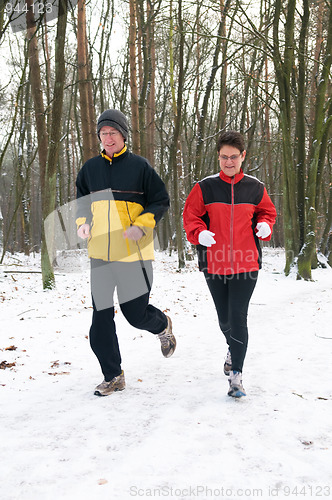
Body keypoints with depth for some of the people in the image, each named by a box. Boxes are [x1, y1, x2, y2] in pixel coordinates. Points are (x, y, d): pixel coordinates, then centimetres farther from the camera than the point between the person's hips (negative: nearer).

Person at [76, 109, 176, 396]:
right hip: (99, 254, 4)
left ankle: (163, 325, 38)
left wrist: (141, 225, -15)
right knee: (101, 318, 4)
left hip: (133, 253, -4)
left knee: (136, 313, 1)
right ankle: (113, 376, 18)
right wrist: (83, 223, 4)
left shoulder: (139, 165, -1)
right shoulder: (90, 168, 11)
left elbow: (161, 201, 0)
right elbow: (82, 202, 23)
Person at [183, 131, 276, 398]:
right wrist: (199, 233, -16)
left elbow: (267, 211, 16)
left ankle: (236, 374, 1)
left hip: (246, 263, -1)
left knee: (238, 317, -8)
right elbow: (190, 215, 3)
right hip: (215, 263, 1)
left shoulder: (255, 188, 1)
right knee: (224, 318, 15)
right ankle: (233, 349, 47)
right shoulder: (205, 187, -3)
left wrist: (265, 225, -6)